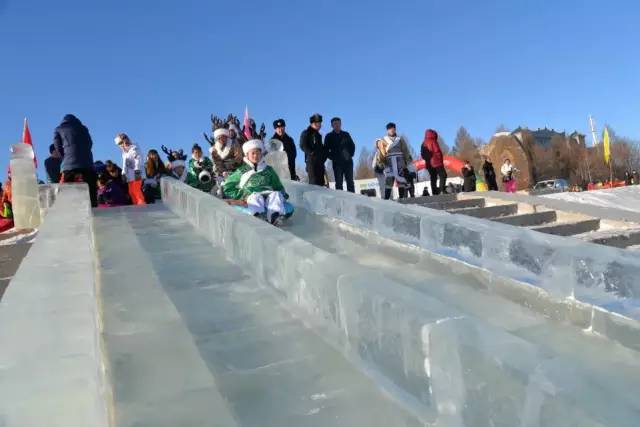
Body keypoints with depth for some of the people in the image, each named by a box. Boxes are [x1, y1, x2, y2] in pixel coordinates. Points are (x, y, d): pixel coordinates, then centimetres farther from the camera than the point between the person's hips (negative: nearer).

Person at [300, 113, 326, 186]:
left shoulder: (318, 135, 23)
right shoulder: (306, 133, 0)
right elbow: (303, 146, -10)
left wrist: (324, 155, 10)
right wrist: (312, 153, -16)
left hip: (320, 161, 8)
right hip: (311, 160, -8)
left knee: (321, 182, 5)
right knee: (313, 181, -13)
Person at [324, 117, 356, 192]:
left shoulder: (346, 134, 15)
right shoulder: (329, 136, 7)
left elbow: (352, 146, 19)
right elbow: (326, 150, 5)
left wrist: (350, 154, 5)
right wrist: (332, 157, -6)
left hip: (348, 161, 3)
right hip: (337, 163, -2)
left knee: (350, 182, 2)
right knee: (339, 183, -4)